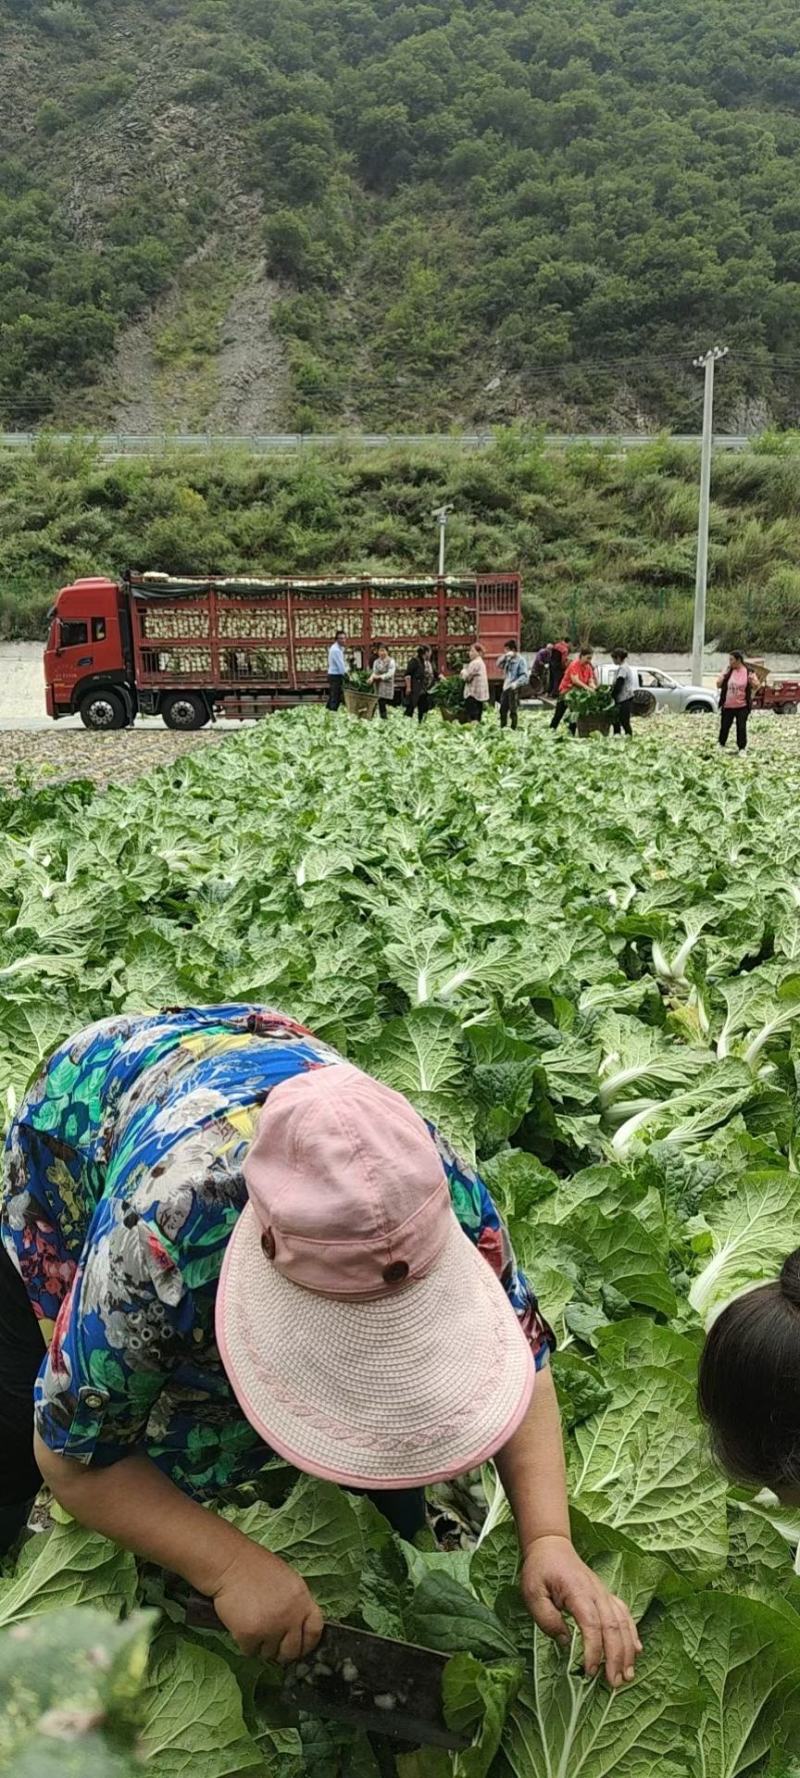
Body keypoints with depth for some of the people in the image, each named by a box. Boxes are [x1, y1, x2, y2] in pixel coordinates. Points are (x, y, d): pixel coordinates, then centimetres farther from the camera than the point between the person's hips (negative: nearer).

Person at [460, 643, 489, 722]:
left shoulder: (474, 663, -14)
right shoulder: (481, 662, 19)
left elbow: (466, 677, -14)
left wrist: (463, 670, 4)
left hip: (473, 694, -10)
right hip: (480, 694, 10)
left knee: (472, 717, -12)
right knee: (478, 717, 11)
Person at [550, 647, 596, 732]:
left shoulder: (589, 667, -1)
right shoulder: (574, 665, -21)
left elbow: (590, 681, -6)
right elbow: (575, 680, -34)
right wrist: (587, 688, -43)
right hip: (565, 691, -6)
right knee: (558, 715, 1)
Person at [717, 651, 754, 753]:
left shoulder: (748, 672, -7)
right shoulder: (728, 671, 1)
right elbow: (719, 685, 1)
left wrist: (751, 681, -22)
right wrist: (725, 674, -13)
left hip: (742, 706, -3)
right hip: (727, 706, 3)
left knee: (741, 727, -1)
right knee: (724, 726, 10)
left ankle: (742, 748, 9)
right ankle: (721, 745, 29)